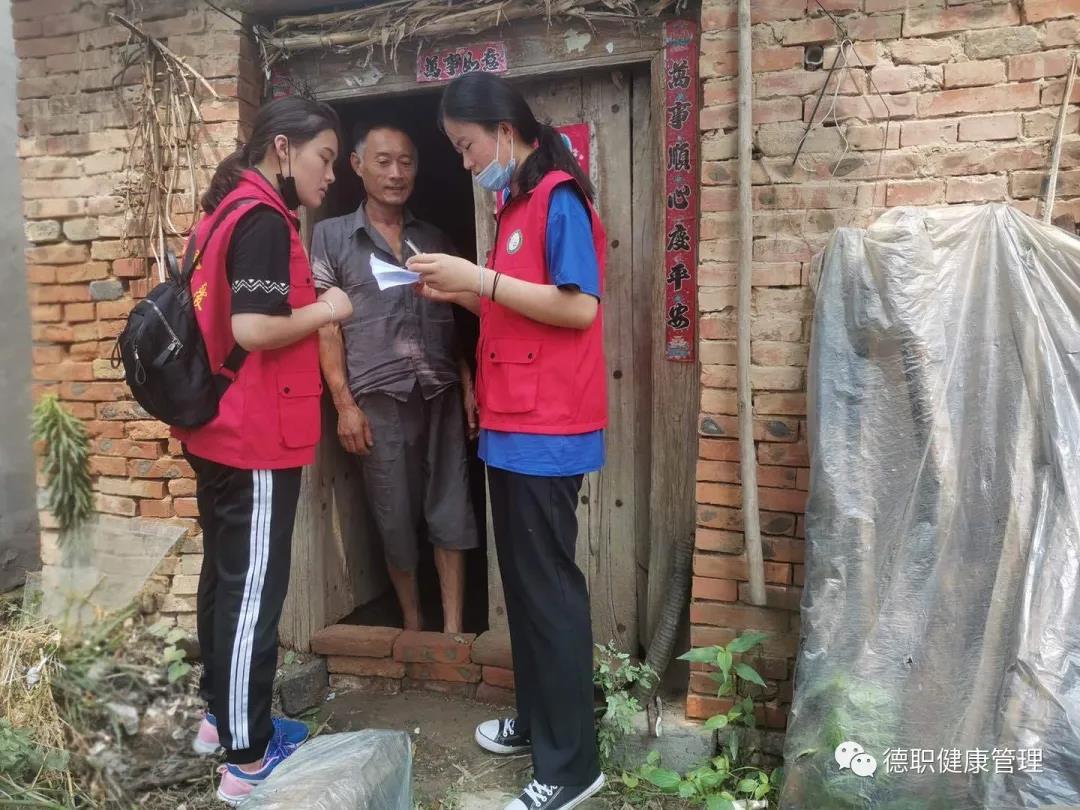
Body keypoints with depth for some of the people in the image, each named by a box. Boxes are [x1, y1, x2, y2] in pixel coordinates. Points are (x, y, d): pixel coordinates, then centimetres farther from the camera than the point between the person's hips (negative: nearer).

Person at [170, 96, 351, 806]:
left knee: (226, 576, 18)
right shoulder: (264, 219, -16)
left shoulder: (227, 211, 14)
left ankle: (221, 716, 33)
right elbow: (253, 329, -25)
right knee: (254, 590, -2)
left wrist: (308, 310, 13)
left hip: (218, 430, 10)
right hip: (256, 438, -10)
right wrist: (324, 311, -11)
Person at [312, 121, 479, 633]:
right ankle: (412, 622, 24)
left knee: (450, 510, 2)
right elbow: (325, 324, 0)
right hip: (378, 397, -2)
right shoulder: (332, 236, 6)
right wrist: (345, 403, -8)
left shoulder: (434, 239, 15)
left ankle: (453, 630, 11)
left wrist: (468, 384, 4)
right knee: (395, 515, 6)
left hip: (441, 392, 3)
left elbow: (452, 321, 16)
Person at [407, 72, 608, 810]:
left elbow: (579, 307, -20)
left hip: (547, 431, -9)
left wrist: (481, 278, -18)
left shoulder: (559, 198, -10)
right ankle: (537, 719, 33)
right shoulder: (518, 203, 17)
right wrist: (461, 295, 7)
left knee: (550, 588, -2)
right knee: (523, 581, 17)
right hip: (512, 425, 9)